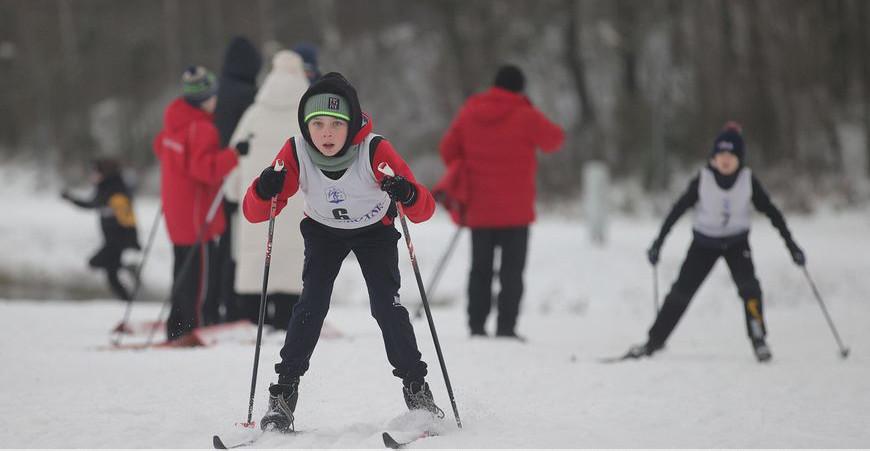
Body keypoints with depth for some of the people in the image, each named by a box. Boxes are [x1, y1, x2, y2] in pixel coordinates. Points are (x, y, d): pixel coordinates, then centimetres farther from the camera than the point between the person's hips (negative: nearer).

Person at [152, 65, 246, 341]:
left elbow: (160, 146, 25)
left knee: (185, 270, 16)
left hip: (175, 204, 10)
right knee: (201, 273, -4)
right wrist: (234, 153, -32)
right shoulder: (202, 129, -20)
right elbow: (205, 168, -29)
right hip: (195, 212, -10)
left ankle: (178, 328, 20)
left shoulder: (174, 122, 8)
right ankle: (187, 326, -4)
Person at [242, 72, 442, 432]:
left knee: (386, 304, -15)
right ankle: (284, 393, -6)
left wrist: (408, 195, -55)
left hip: (375, 230, -1)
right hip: (323, 230, 1)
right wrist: (264, 191, -46)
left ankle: (416, 388, 1)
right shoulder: (296, 153, -29)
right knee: (311, 303, -15)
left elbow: (424, 210, -33)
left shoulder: (375, 151, -34)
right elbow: (254, 213, -25)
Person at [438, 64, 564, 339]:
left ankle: (476, 324, 8)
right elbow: (554, 140, 3)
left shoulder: (469, 112, 2)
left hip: (478, 208, 4)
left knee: (480, 268, 12)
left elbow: (448, 149, 7)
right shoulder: (525, 116, -10)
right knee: (512, 270, 0)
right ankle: (506, 326, -7)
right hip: (515, 209, -4)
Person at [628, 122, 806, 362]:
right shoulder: (703, 179, -16)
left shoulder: (748, 180, -14)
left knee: (748, 286, -22)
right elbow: (678, 209, -10)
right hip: (704, 241, 0)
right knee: (682, 290, -3)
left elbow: (770, 211, -6)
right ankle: (655, 340, 8)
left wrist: (791, 244, -8)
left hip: (737, 242, 0)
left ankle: (759, 340, -15)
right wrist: (659, 241, -11)